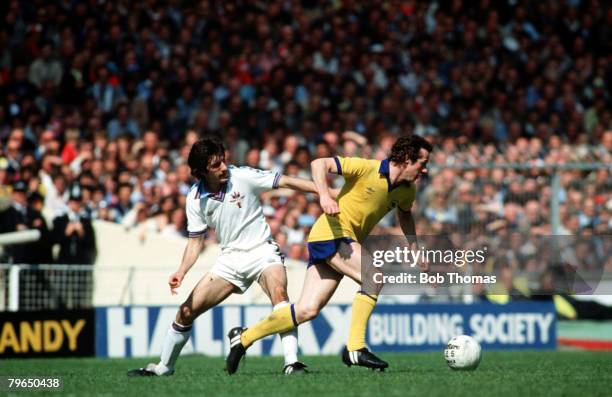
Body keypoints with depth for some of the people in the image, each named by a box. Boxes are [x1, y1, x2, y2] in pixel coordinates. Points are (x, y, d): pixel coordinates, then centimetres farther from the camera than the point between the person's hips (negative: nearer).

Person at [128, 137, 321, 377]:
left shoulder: (243, 177, -13)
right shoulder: (196, 199, -2)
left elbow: (286, 182, -11)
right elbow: (196, 240, 5)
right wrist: (182, 272, -10)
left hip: (262, 251, -4)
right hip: (230, 259, 4)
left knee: (278, 293, -35)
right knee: (186, 311, 2)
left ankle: (291, 363, -38)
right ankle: (163, 367, 22)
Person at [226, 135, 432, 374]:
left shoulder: (407, 190, 8)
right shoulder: (368, 168, -15)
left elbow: (405, 213, 31)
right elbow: (319, 164, -15)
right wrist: (324, 195, -31)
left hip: (348, 242, 8)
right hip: (331, 233, -8)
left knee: (307, 310, -1)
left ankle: (244, 338, 10)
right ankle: (354, 348, -20)